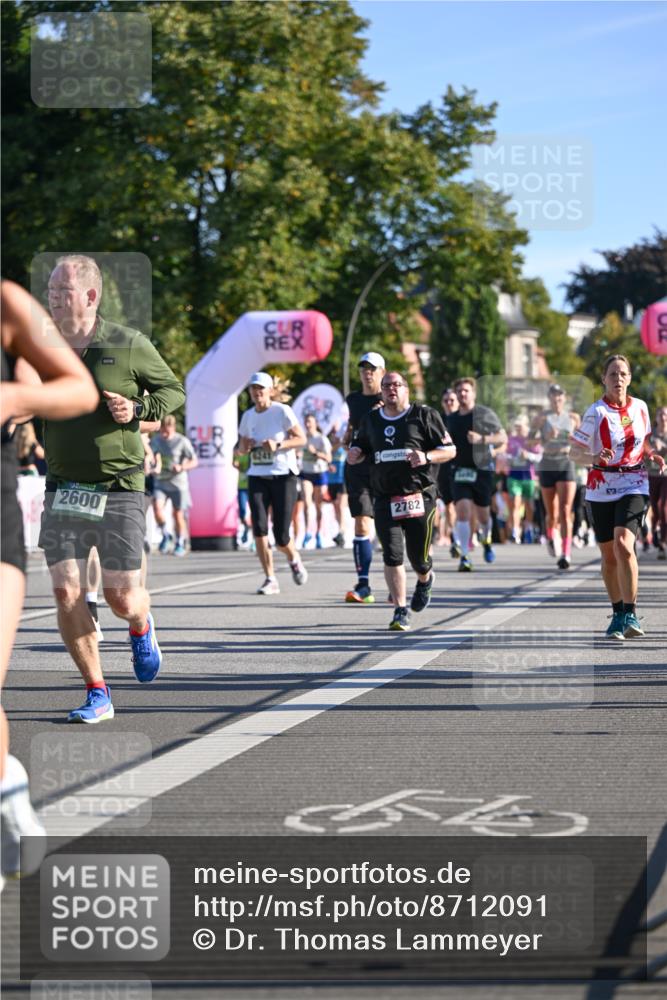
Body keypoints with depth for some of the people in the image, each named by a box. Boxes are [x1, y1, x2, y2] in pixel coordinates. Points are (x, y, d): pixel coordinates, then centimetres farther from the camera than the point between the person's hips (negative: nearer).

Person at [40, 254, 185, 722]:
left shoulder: (128, 345, -3)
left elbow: (174, 390, 8)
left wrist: (138, 410, -11)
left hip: (119, 490, -3)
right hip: (62, 490, 3)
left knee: (121, 598, -4)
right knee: (66, 594, -7)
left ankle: (141, 627, 35)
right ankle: (97, 693, 8)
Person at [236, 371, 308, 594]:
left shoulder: (282, 411, -5)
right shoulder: (248, 416, 11)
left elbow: (301, 439, -5)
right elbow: (240, 449, 20)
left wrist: (278, 445, -19)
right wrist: (244, 447, -3)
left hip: (283, 475, -4)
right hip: (257, 477, 4)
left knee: (281, 535, -5)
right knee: (259, 527, -12)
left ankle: (294, 559, 30)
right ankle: (270, 579, -4)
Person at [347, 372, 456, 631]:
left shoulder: (424, 415, 0)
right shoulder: (371, 420, 12)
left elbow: (449, 450, 1)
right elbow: (361, 447, 25)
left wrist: (427, 457, -18)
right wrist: (354, 453, 0)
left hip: (419, 497, -2)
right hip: (385, 499, 2)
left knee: (418, 555, 5)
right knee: (392, 555, -9)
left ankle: (425, 580, 42)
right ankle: (400, 611, -2)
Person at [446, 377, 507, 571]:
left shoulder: (485, 414, -2)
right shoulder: (451, 419, 11)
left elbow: (503, 438, -3)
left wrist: (482, 439, -17)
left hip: (482, 470, -2)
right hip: (460, 470, 2)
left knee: (483, 514, 9)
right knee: (462, 510, -15)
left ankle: (486, 540, 42)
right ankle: (464, 557, -16)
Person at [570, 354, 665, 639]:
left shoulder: (640, 407, 4)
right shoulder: (596, 412, -7)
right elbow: (575, 452, -8)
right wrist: (594, 458, -27)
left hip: (633, 485, 0)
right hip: (602, 489, 0)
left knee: (623, 544, -21)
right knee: (608, 555, 6)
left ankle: (630, 613, -16)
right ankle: (618, 613, 24)